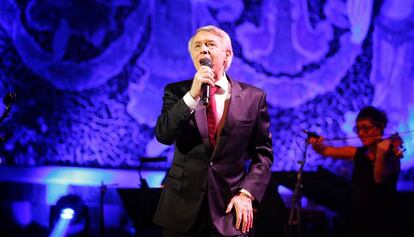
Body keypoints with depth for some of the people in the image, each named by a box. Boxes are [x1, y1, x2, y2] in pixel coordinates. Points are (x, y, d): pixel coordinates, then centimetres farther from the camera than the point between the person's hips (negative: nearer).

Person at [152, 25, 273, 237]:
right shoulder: (177, 92, 4)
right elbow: (163, 136, -10)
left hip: (230, 209, 0)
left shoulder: (253, 97, 4)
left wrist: (246, 194, -7)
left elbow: (263, 153, 5)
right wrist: (192, 95, -18)